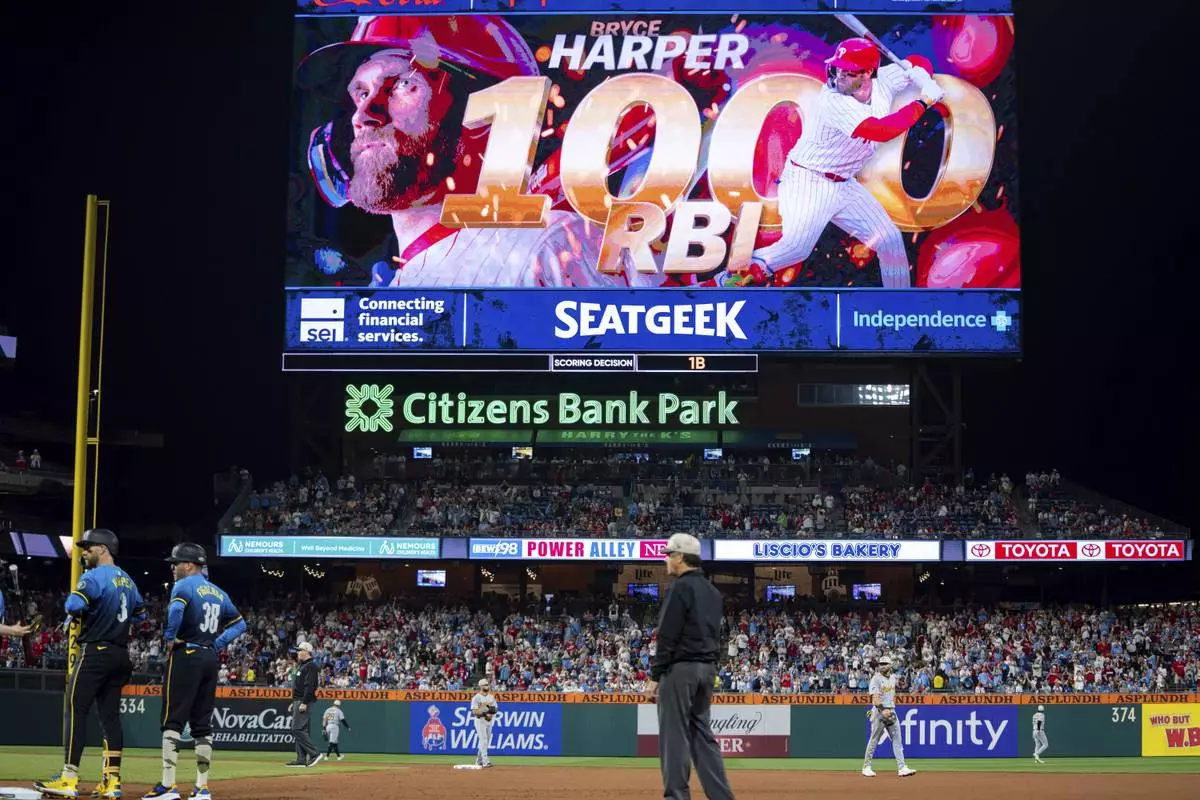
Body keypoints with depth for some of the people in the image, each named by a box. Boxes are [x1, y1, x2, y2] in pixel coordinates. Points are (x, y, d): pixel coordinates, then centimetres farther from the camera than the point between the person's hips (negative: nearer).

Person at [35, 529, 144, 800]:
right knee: (110, 715, 9)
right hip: (120, 654, 8)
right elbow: (138, 613, 25)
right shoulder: (128, 581, 16)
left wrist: (75, 616, -4)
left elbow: (73, 607, -25)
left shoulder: (94, 577, -11)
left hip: (94, 653, -8)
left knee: (75, 712, -7)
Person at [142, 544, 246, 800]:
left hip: (186, 656, -7)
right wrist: (217, 644, 14)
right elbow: (239, 624, 20)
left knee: (173, 721, -6)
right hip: (211, 659, 7)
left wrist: (170, 638, -15)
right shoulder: (219, 593, 17)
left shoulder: (184, 585, -6)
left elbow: (176, 609, -27)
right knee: (202, 724, 10)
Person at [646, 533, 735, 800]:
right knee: (702, 733, 12)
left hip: (680, 668, -9)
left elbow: (668, 638, -15)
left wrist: (655, 676, -13)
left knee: (674, 735, -5)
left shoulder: (681, 588, -11)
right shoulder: (712, 591, 16)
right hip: (707, 668, 9)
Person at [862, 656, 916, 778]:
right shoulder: (876, 678, -9)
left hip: (891, 711, 7)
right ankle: (866, 767, 8)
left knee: (897, 739, 1)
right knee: (874, 740, -2)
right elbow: (875, 697, -20)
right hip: (879, 711, -7)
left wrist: (891, 709, 15)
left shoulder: (892, 678, 13)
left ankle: (902, 768, -1)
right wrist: (883, 709, -33)